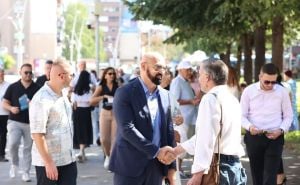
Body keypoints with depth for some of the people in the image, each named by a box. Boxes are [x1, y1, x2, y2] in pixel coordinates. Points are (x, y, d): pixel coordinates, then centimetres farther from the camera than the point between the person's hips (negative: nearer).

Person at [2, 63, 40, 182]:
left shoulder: (37, 88, 3)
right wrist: (11, 108, -14)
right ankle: (14, 164, 6)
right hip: (15, 121, -1)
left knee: (28, 148, 5)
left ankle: (26, 172, 14)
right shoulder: (13, 87, 3)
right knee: (12, 144, -19)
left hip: (31, 122, 1)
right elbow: (4, 103, 7)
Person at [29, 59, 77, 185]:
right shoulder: (42, 100, -18)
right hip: (49, 161, -8)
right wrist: (49, 163, -22)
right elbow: (37, 134, -21)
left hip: (68, 159, 8)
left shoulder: (63, 95, 9)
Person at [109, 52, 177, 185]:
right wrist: (157, 151, -21)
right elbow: (127, 129, -18)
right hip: (130, 166, -6)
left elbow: (168, 130, 13)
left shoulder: (164, 95, 11)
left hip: (155, 167, 6)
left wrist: (171, 166, 8)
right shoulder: (125, 93, -9)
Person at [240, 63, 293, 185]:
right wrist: (249, 127, -20)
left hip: (274, 138, -1)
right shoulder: (248, 91, -2)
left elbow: (288, 116, 5)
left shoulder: (282, 92, -1)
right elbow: (241, 115, 1)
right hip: (253, 137, 1)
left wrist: (281, 130, -14)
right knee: (256, 175, 11)